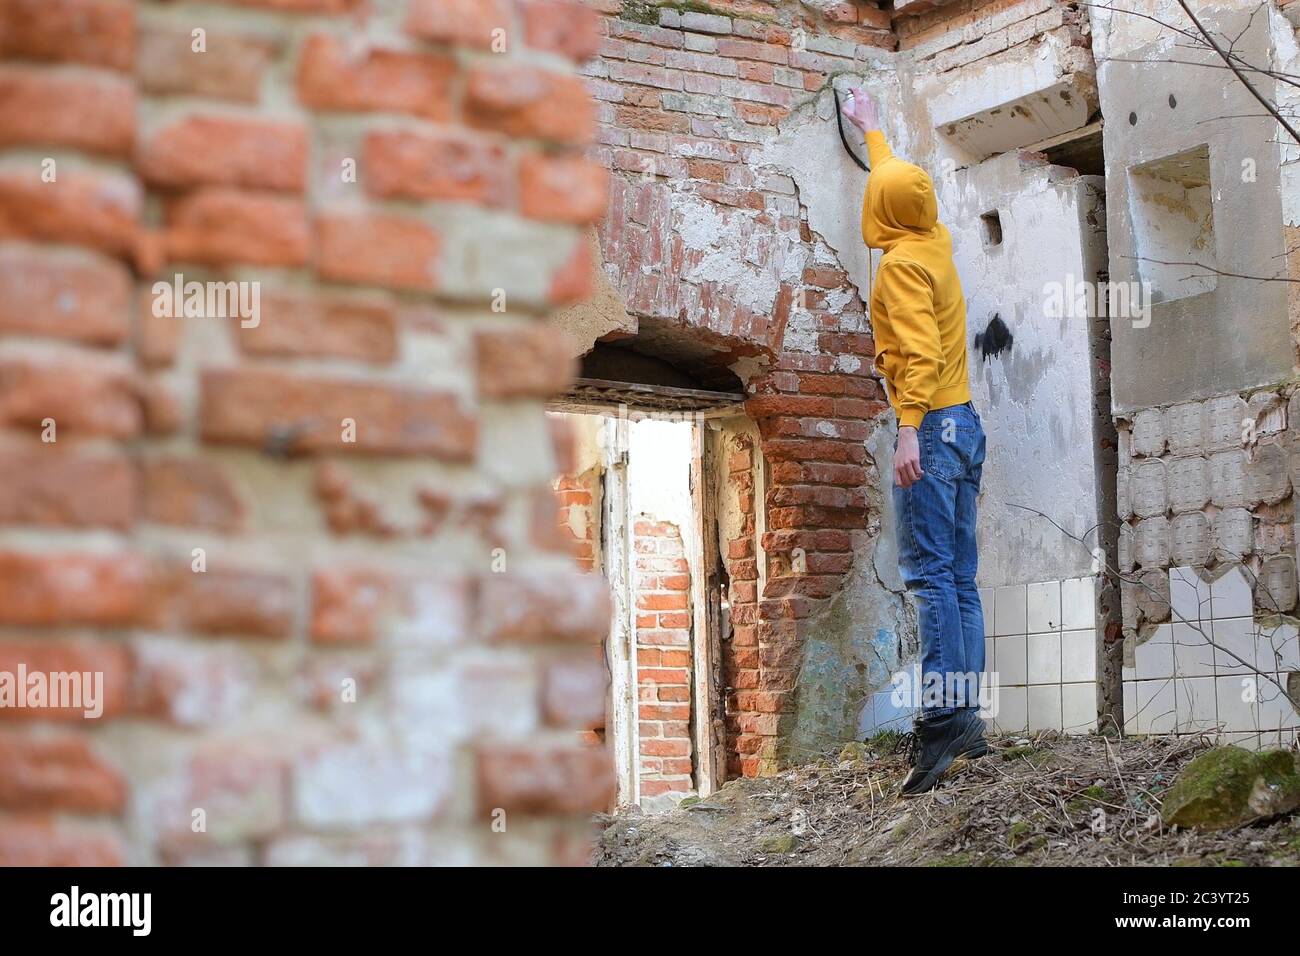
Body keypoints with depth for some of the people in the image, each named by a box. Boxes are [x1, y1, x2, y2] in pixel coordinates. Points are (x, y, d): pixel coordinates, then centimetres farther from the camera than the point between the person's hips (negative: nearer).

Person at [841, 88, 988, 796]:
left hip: (931, 425, -9)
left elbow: (918, 350, -21)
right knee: (959, 579, 6)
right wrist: (871, 131, 51)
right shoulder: (936, 239, 16)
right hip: (965, 423, 9)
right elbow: (897, 178, 36)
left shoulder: (902, 261, -9)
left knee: (930, 572, -16)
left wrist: (909, 428, -28)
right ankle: (967, 722, 4)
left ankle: (942, 716, -24)